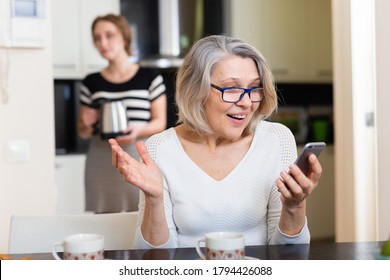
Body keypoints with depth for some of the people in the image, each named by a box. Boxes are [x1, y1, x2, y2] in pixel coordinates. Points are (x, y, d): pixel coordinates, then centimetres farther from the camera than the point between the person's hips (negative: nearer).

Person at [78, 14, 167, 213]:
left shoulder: (150, 77, 2)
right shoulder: (91, 83, 9)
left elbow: (160, 123, 3)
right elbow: (83, 133, 15)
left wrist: (138, 131, -16)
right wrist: (87, 124, -8)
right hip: (102, 163, 2)